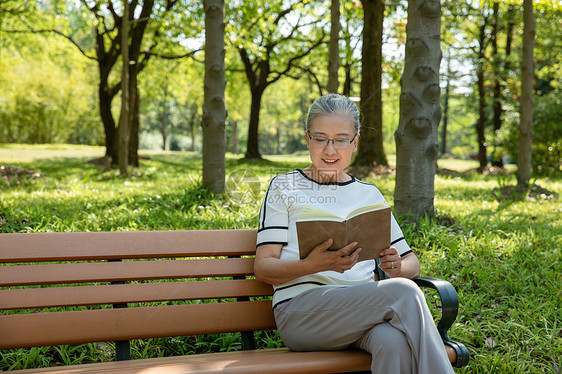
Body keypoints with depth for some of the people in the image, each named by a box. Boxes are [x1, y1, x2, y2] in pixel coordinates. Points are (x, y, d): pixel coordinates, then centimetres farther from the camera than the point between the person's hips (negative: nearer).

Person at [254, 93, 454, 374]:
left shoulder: (369, 195, 22)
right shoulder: (283, 188, 11)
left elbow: (412, 262, 24)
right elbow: (263, 267, 3)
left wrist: (397, 267, -3)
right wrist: (313, 265, -18)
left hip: (365, 307, 3)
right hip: (301, 311, -3)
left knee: (393, 341, -36)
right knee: (404, 292, -30)